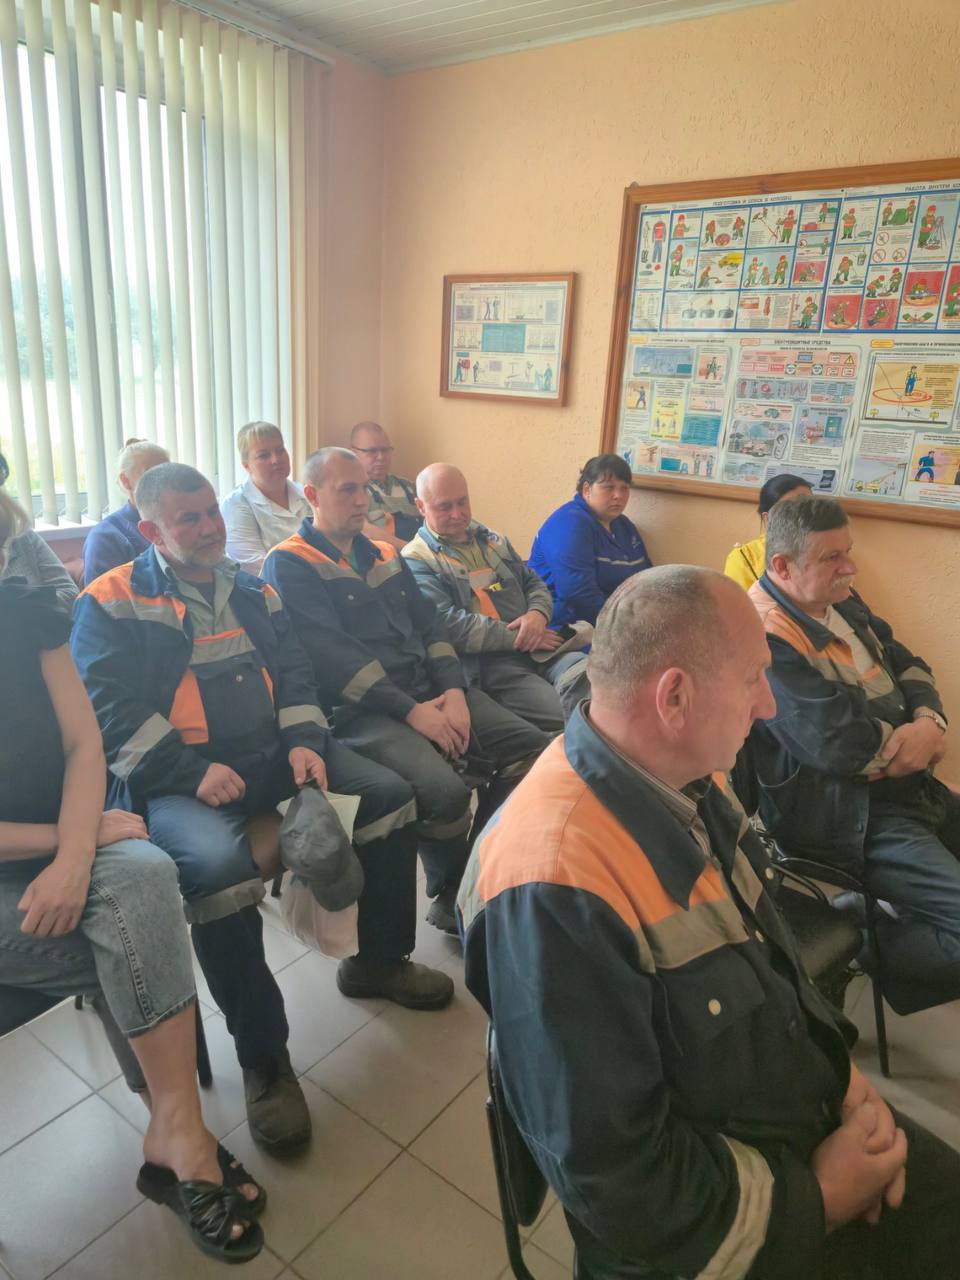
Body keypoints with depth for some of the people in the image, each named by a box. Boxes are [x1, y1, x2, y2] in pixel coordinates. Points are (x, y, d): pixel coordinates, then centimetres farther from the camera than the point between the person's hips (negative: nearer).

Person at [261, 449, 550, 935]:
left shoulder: (385, 555, 21)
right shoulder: (290, 565, -2)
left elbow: (430, 626, 14)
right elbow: (332, 656, -13)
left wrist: (453, 690, -4)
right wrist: (411, 711, -17)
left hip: (430, 691, 7)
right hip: (362, 710, -7)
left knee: (531, 745, -9)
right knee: (444, 791, -30)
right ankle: (453, 900, 1)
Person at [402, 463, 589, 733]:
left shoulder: (492, 541, 23)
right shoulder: (415, 560, 0)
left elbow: (533, 583, 23)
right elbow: (449, 625, -13)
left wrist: (538, 614, -3)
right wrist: (519, 637, -12)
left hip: (538, 648, 6)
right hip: (487, 663, -6)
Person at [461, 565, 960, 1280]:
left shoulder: (692, 779, -8)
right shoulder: (554, 889, -35)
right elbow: (614, 1180, -26)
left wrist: (842, 1069, -4)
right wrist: (815, 1202, -14)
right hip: (715, 1218, -7)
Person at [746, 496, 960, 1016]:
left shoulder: (841, 601, 8)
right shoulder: (764, 637, -23)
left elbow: (907, 665, 13)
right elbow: (839, 745, -27)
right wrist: (906, 742, -8)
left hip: (913, 788, 10)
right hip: (847, 815, -10)